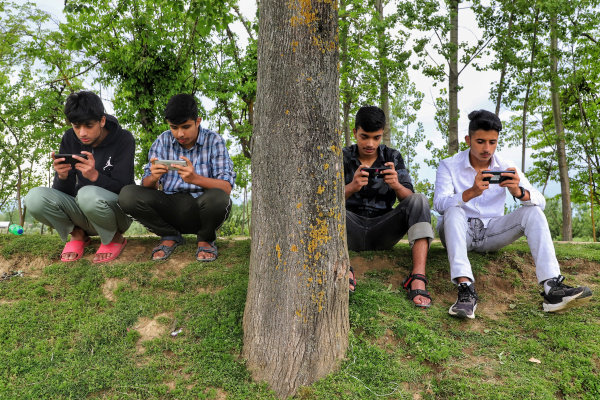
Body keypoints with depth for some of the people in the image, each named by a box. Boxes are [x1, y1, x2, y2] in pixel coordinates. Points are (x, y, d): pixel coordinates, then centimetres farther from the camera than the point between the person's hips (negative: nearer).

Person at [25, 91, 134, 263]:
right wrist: (62, 176, -26)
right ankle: (77, 234, 4)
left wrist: (95, 175, -36)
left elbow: (121, 188, -18)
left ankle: (115, 238, -7)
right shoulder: (70, 139, -1)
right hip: (81, 214, 4)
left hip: (117, 212, -4)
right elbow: (63, 191, -2)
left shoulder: (123, 139, -12)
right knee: (35, 197, -23)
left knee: (88, 194, -37)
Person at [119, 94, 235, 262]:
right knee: (127, 194, -20)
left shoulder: (214, 141, -4)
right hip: (170, 208, 3)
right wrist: (153, 178, -24)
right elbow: (147, 186, 2)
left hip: (201, 209, -3)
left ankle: (206, 239, -1)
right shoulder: (163, 141, 5)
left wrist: (195, 179, -33)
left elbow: (227, 187, -14)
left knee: (217, 197, -37)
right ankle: (170, 236, 4)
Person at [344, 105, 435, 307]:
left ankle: (418, 277, -36)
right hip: (352, 231, -1)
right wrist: (351, 187, -31)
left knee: (419, 201, -22)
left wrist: (396, 185, -27)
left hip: (383, 229, 1)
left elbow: (409, 198, -4)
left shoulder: (393, 157, 6)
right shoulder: (343, 158, 3)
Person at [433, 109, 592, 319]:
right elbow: (439, 204, -24)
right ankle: (465, 288, -47)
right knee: (455, 211, -34)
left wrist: (518, 192, -31)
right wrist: (471, 192, -42)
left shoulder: (506, 168, 2)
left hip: (491, 233, 3)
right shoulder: (449, 166, -6)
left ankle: (553, 287, -32)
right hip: (458, 232, -3)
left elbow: (540, 202, -7)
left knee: (533, 212, -18)